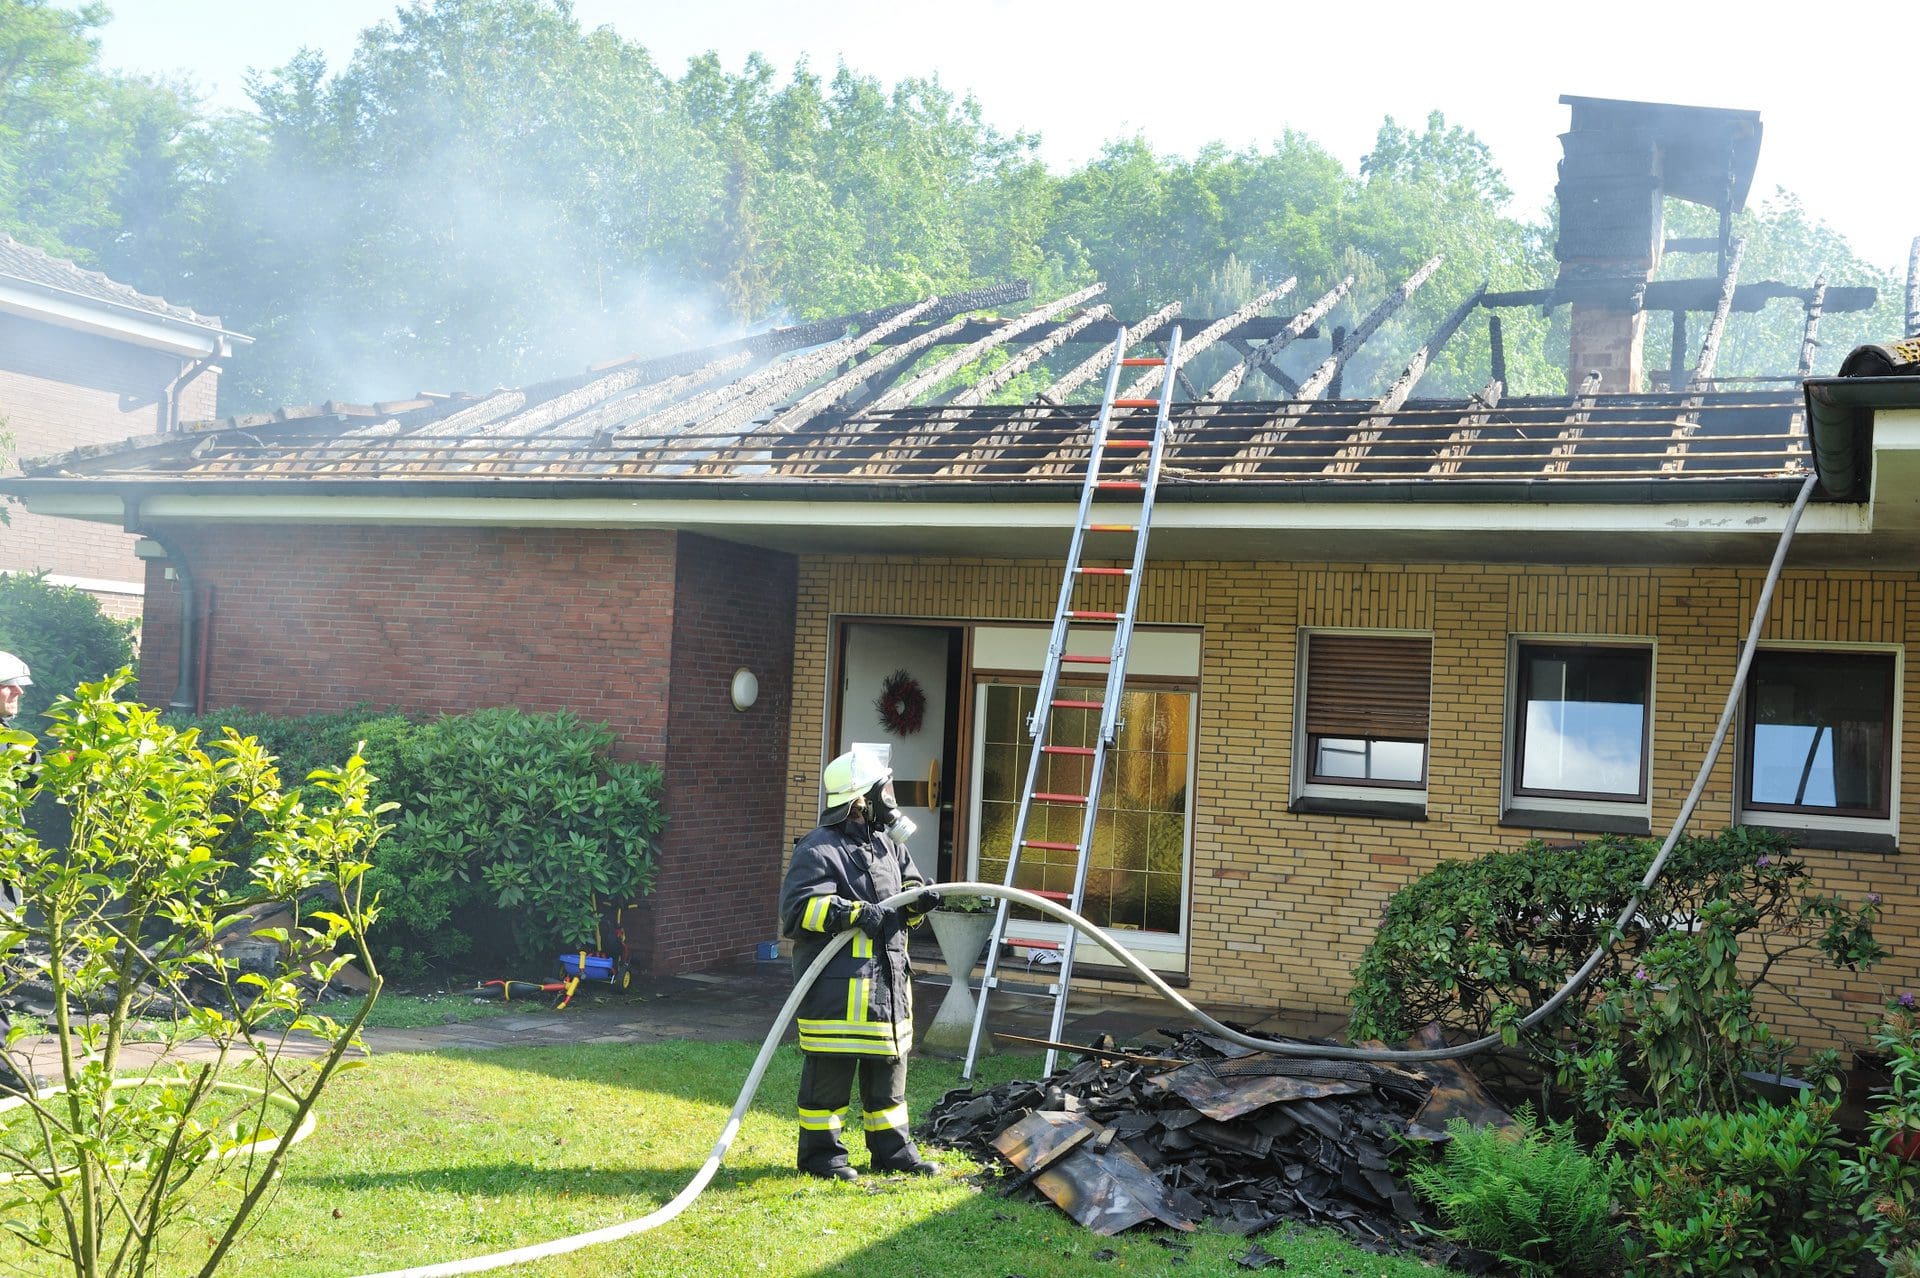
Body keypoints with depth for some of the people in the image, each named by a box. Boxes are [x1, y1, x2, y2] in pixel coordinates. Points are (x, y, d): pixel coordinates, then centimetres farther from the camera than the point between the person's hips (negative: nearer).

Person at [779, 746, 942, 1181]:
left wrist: (917, 902, 1)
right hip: (837, 981, -8)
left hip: (887, 977, 8)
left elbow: (907, 887, 25)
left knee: (889, 1065, 15)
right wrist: (856, 912, -28)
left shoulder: (888, 845, 15)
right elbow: (799, 908, -20)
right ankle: (820, 1152, 11)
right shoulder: (818, 851, -12)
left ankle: (891, 1148, 26)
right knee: (830, 1069, -1)